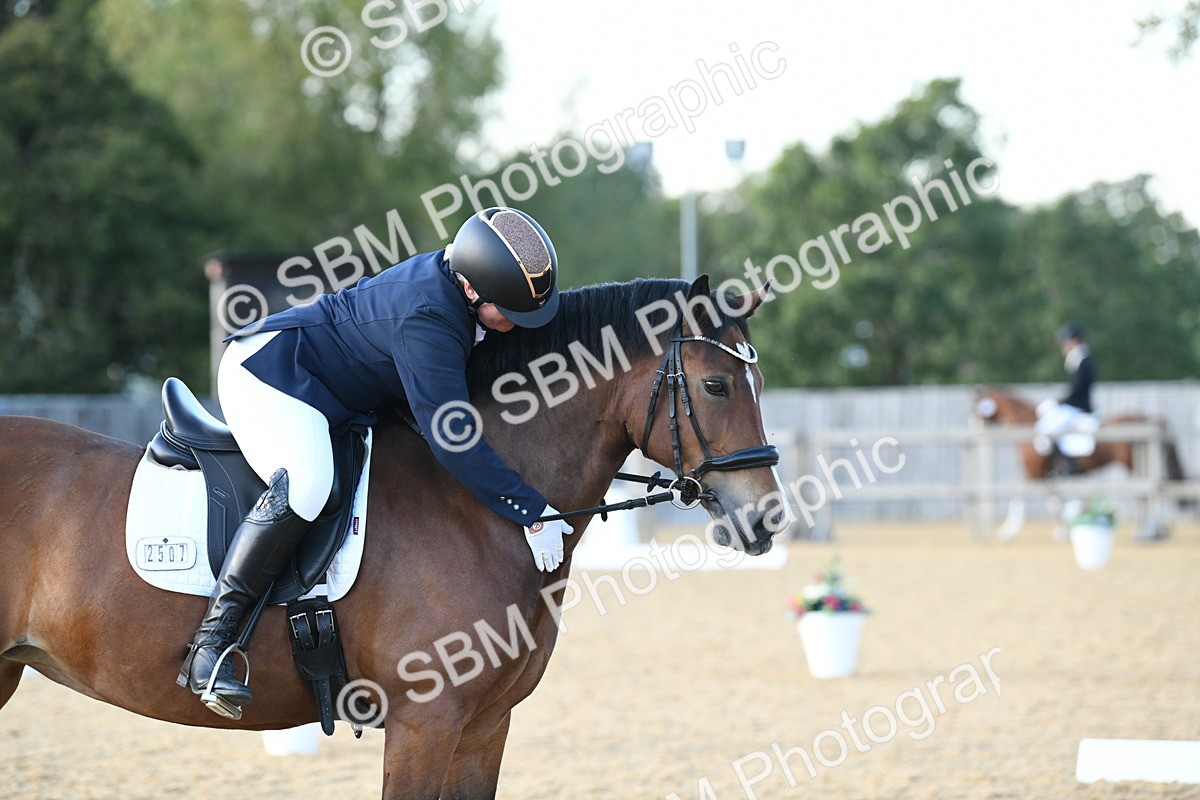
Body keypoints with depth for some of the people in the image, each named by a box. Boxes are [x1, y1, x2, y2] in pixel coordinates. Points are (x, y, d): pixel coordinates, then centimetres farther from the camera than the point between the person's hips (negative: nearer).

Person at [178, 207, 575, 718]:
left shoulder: (456, 274, -4)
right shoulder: (426, 319, -33)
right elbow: (451, 439, -33)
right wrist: (532, 513, -29)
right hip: (268, 370, -11)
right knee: (304, 484, -35)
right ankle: (210, 646, -33)